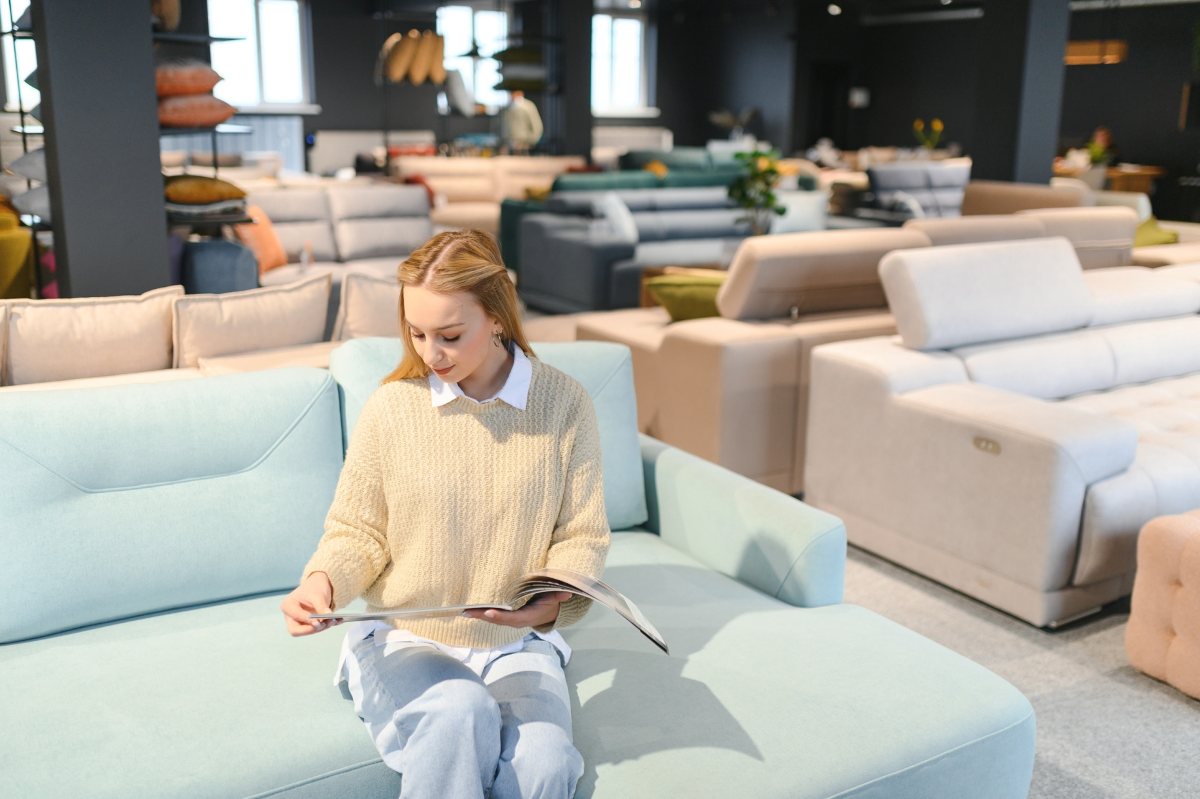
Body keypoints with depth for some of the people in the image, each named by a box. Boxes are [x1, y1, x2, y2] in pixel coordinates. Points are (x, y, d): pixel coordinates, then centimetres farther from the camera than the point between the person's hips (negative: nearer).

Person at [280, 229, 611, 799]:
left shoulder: (564, 405, -3)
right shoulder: (391, 407, -5)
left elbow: (582, 537, 1)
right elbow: (357, 533, 4)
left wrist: (554, 601, -18)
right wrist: (322, 580, -17)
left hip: (517, 646, 1)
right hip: (402, 642, 0)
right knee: (460, 713, -34)